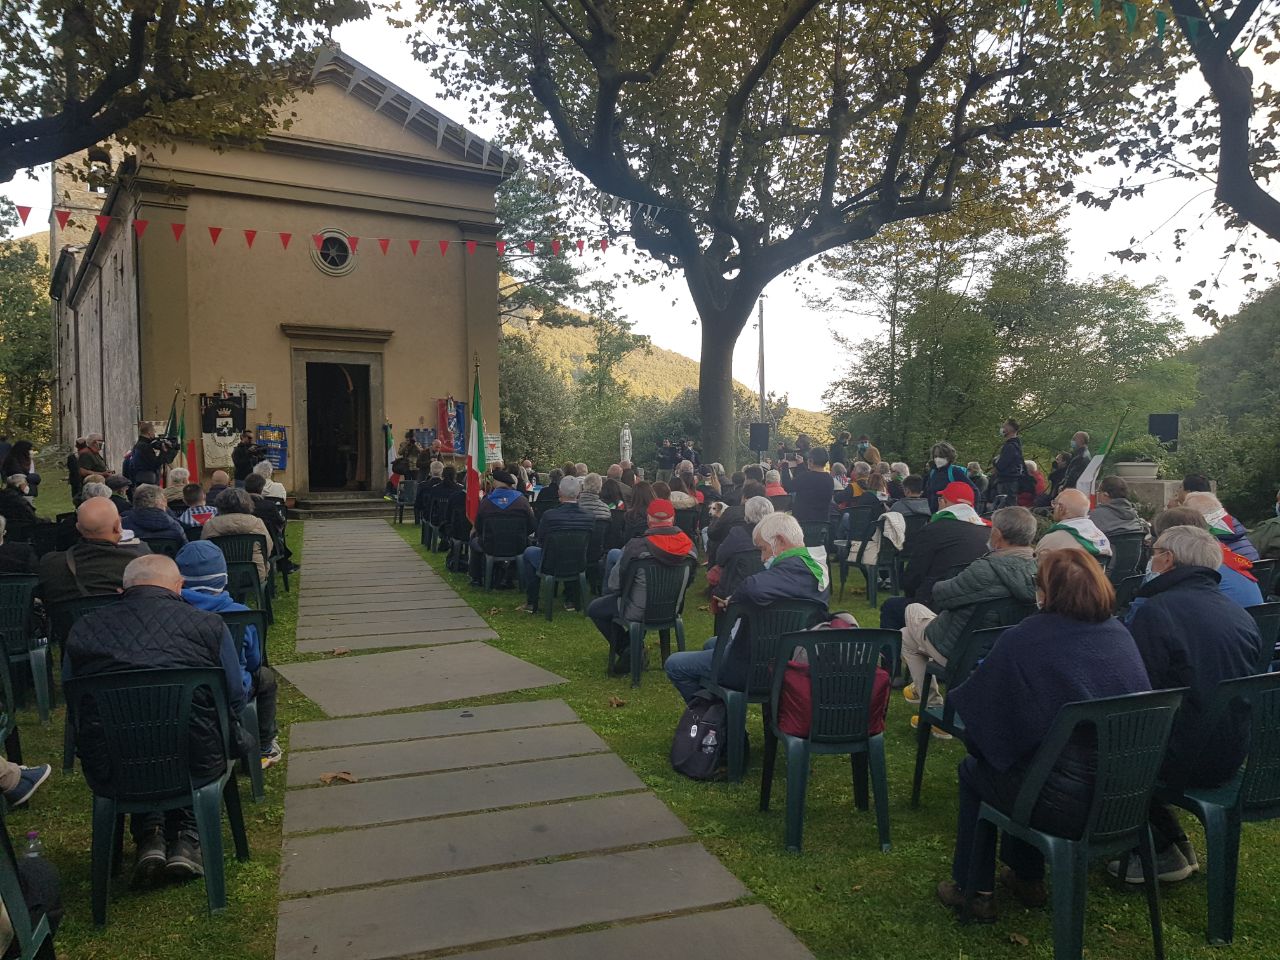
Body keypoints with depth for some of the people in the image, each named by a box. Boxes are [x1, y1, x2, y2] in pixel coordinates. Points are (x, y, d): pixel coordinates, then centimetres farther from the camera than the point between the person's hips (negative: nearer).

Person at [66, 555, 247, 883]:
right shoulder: (208, 624, -4)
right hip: (194, 768, -2)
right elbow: (235, 699, 3)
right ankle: (186, 837, 23)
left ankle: (148, 837, 23)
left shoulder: (82, 628, 4)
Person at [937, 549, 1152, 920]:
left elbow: (977, 727, -7)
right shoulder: (1121, 636, 3)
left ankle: (973, 890, 27)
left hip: (1063, 806, -6)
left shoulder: (1023, 640, -13)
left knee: (974, 768, 20)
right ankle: (1027, 878, 40)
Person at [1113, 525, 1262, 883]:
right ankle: (1176, 844, 26)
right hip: (1230, 758, 7)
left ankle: (1161, 853, 18)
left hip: (1182, 759, -7)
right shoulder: (1242, 616, 3)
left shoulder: (1156, 611, -20)